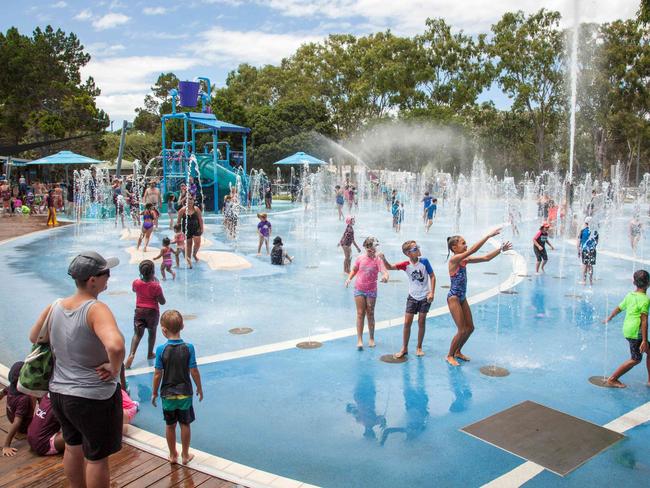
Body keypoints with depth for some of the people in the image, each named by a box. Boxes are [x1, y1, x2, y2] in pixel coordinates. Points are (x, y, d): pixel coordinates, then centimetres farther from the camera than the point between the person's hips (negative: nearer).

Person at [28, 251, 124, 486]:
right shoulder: (96, 310, -25)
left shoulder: (54, 307, -4)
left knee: (73, 447, 27)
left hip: (59, 392, 7)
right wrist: (114, 369, -23)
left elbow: (34, 337, 15)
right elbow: (115, 346, -41)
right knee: (97, 457, 12)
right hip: (93, 397, -7)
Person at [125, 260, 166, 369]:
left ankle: (131, 354, -15)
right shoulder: (156, 286, -20)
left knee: (137, 333, 5)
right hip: (152, 311, -2)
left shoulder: (136, 283, -11)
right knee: (152, 332, 19)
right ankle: (150, 354, 30)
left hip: (139, 310, 2)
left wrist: (143, 279, 14)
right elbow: (162, 302, -12)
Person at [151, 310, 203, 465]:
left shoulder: (161, 350, -15)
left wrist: (154, 393, 5)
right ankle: (185, 455, 25)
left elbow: (158, 374, -9)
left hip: (167, 394, 0)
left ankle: (173, 455, 29)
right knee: (185, 424, 14)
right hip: (185, 393, 0)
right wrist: (199, 389, 5)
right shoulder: (188, 348, -13)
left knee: (170, 425, 16)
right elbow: (194, 372, -10)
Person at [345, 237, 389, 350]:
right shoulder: (360, 259, -1)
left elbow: (384, 272, -25)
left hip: (371, 291, -1)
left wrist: (385, 277, -48)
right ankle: (359, 340, 2)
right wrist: (349, 278, -4)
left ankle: (371, 338, 24)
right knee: (360, 314, 1)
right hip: (359, 290, 2)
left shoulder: (378, 260, -11)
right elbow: (354, 270, 13)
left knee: (370, 314, 8)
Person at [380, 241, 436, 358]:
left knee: (421, 322, 6)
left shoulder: (424, 261, -11)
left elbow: (432, 276, -5)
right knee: (407, 322, 1)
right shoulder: (406, 265, -8)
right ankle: (404, 348, 15)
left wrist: (431, 293, -11)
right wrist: (383, 259, -34)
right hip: (412, 297, 1)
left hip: (425, 297, -1)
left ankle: (419, 348, 22)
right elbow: (389, 267, -13)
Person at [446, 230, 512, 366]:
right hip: (454, 298, -8)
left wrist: (501, 249, -4)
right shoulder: (454, 259, -18)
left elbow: (486, 258, 6)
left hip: (462, 297, 8)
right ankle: (450, 355, 13)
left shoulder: (465, 260, 5)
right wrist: (488, 235, -30)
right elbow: (472, 250, -29)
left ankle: (457, 352, 30)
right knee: (462, 330, -4)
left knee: (470, 328, 12)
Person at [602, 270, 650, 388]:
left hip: (627, 329, 9)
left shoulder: (630, 295, 9)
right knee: (635, 359, -1)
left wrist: (608, 319, 38)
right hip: (636, 332, -9)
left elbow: (618, 308, 21)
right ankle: (612, 379, 3)